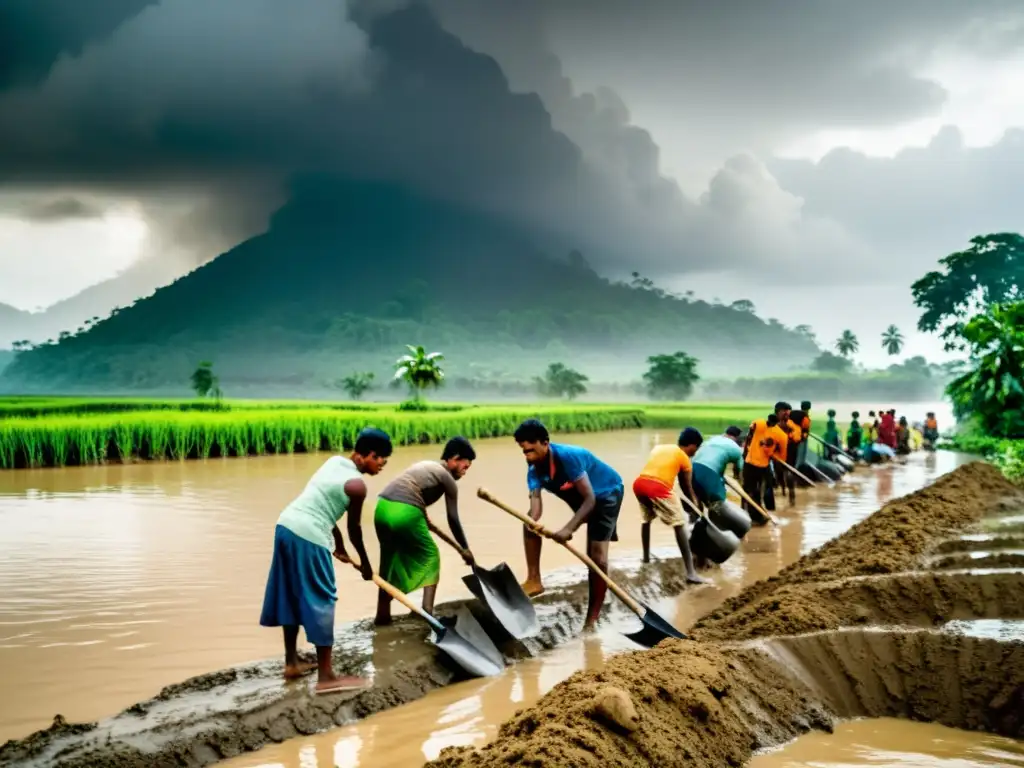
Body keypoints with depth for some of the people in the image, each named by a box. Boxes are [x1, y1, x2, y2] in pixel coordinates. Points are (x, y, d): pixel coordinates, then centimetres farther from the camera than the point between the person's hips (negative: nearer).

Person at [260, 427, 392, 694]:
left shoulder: (334, 462, 15)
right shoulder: (357, 484, -9)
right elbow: (354, 527, 1)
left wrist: (339, 548, 32)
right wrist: (365, 563, 16)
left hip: (286, 526, 9)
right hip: (308, 537, -9)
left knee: (292, 596, 19)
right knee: (321, 601, -2)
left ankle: (291, 663, 31)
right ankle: (326, 677, 1)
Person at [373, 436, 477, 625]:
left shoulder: (425, 465, 29)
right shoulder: (448, 479, 7)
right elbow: (453, 520, 9)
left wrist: (426, 521, 52)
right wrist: (465, 549, 21)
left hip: (382, 508, 7)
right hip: (404, 512, -7)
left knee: (389, 558, 23)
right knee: (430, 556, 13)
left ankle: (382, 614, 26)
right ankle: (427, 610, 6)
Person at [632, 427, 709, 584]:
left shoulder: (659, 447, 28)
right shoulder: (684, 458, 13)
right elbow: (687, 487, 15)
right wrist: (696, 505, 30)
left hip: (639, 484, 6)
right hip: (658, 488, -6)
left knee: (647, 519, 32)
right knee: (680, 525, -2)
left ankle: (646, 557, 46)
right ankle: (691, 573, -11)